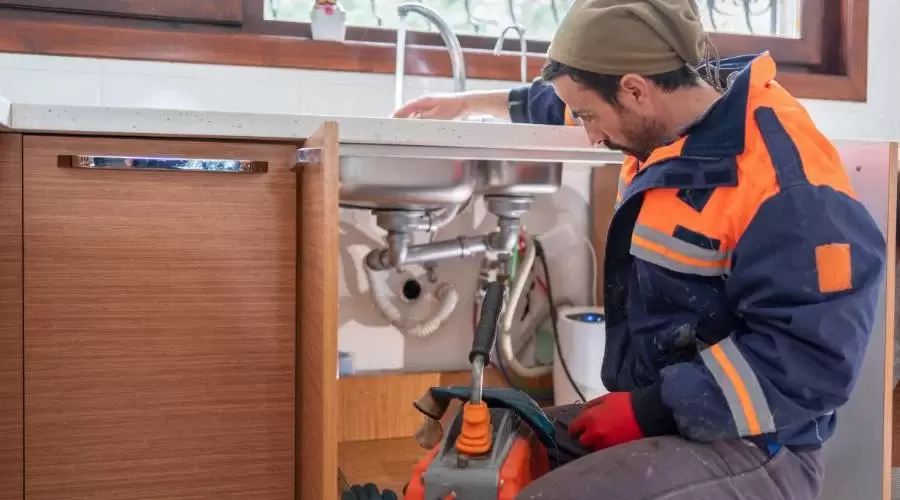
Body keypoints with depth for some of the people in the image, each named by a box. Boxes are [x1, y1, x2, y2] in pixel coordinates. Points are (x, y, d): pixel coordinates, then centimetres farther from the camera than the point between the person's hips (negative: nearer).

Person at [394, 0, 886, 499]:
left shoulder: (789, 181, -24)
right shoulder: (665, 117, 3)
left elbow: (812, 360, -26)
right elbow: (560, 107, 23)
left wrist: (650, 409, -24)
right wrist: (468, 102, 31)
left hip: (747, 447, -8)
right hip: (650, 405, 8)